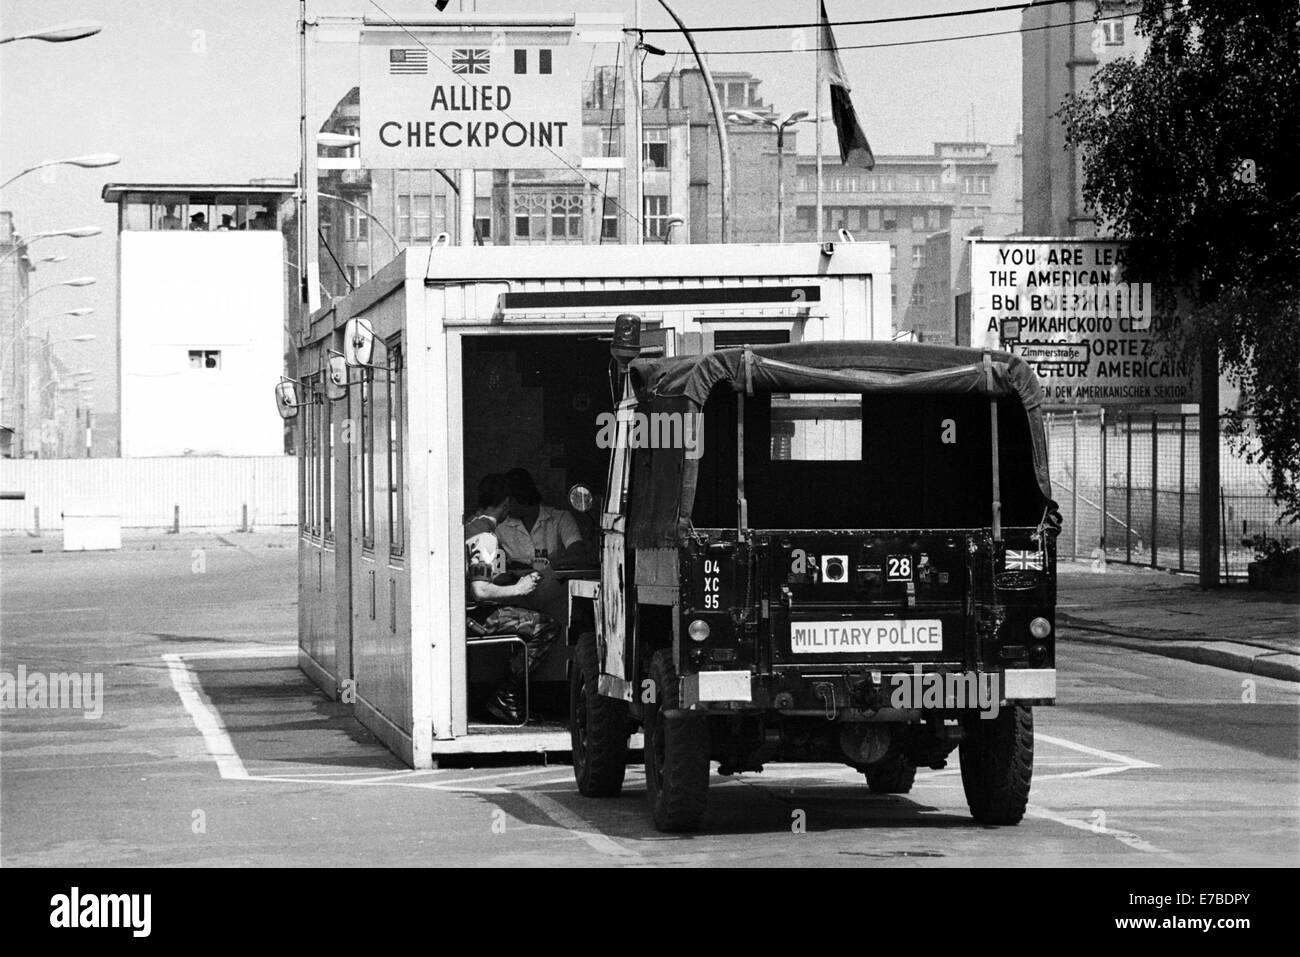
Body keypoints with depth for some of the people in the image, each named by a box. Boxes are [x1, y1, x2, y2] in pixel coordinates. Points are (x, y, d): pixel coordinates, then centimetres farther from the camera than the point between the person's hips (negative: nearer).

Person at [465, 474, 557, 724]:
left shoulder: (470, 526, 12)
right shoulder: (485, 537, -20)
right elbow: (480, 591, -27)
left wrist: (516, 578, 20)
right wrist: (517, 589, -15)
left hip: (469, 611, 10)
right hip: (480, 616, -10)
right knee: (548, 627, -12)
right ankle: (503, 697, -10)